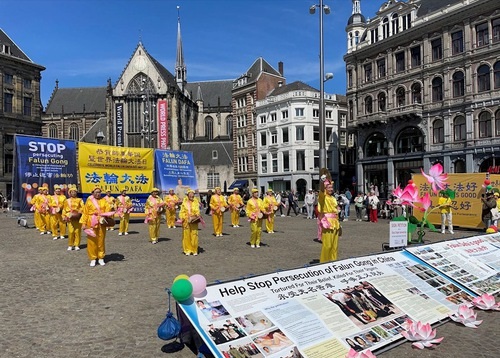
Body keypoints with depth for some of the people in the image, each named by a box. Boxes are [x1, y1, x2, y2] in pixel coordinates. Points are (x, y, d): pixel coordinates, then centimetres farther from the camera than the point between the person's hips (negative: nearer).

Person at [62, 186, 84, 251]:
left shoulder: (79, 200, 9)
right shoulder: (67, 201, 11)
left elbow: (82, 208, 0)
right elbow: (64, 209, 12)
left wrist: (78, 213, -14)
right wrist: (64, 216, 3)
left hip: (77, 218, 0)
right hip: (70, 218, 0)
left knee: (77, 232, -1)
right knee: (71, 232, -6)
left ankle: (76, 245, 8)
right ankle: (70, 245, 6)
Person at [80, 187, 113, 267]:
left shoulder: (104, 201, 8)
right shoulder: (89, 201, 3)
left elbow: (108, 210, 1)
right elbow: (85, 213, 1)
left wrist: (104, 217, -18)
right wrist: (83, 223, -6)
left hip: (101, 223, 1)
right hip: (91, 224, -1)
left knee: (101, 241, 6)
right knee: (92, 241, 1)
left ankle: (101, 258, 16)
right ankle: (93, 259, 10)